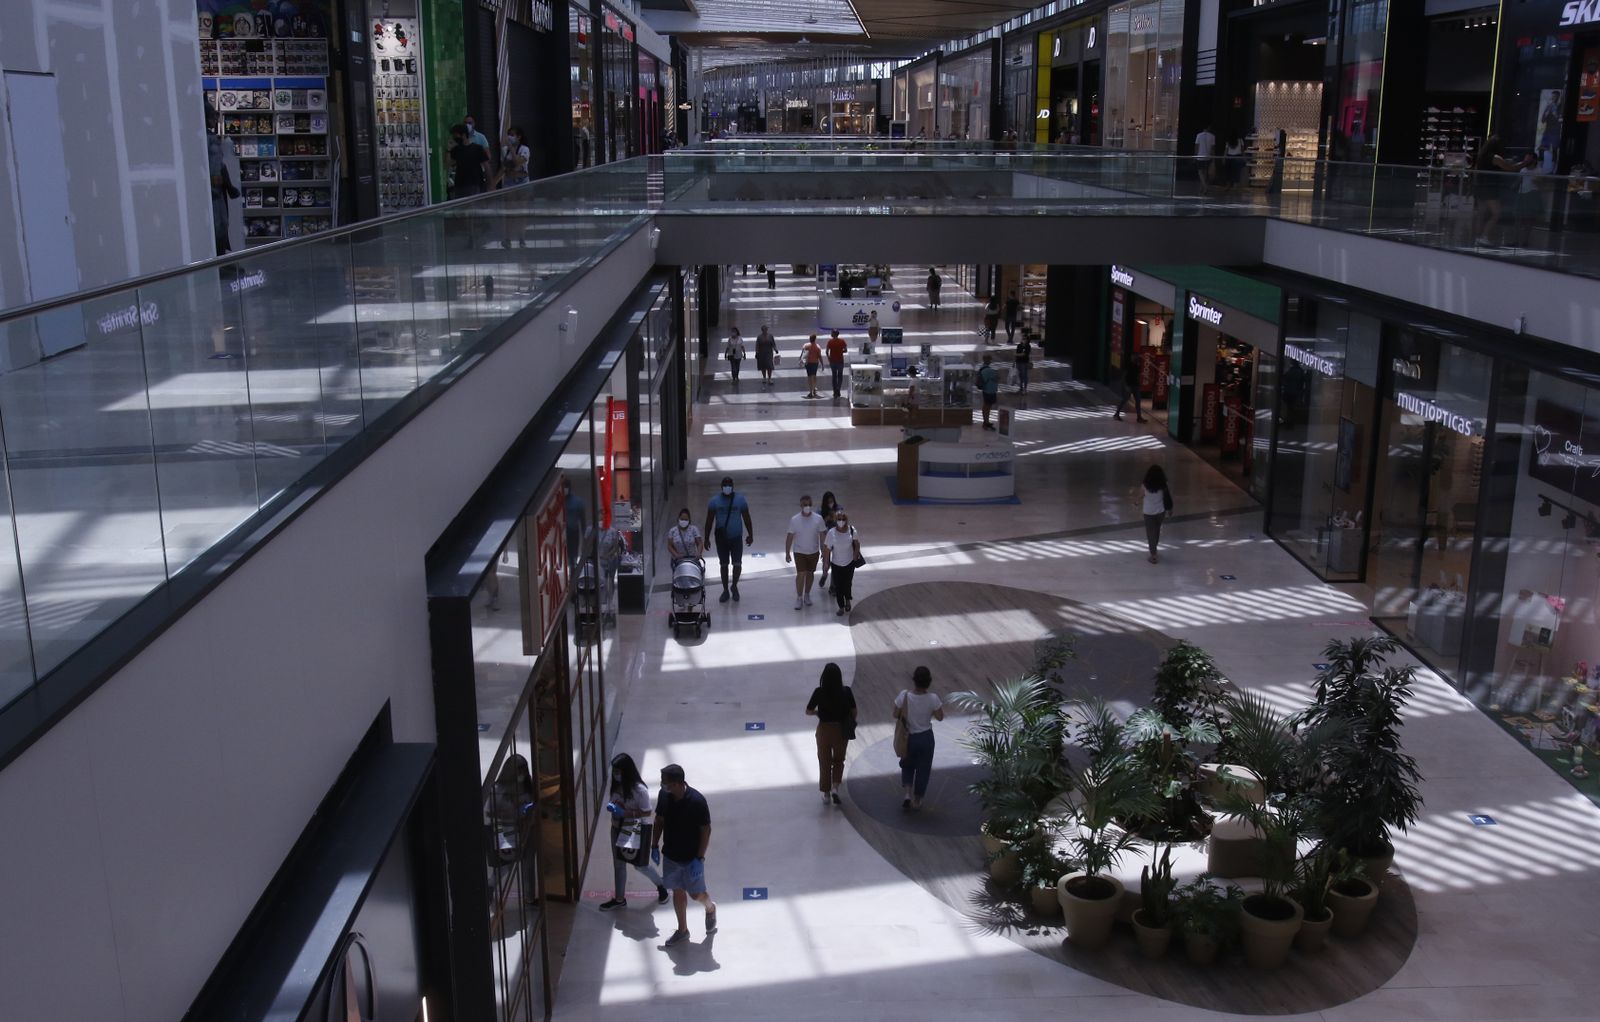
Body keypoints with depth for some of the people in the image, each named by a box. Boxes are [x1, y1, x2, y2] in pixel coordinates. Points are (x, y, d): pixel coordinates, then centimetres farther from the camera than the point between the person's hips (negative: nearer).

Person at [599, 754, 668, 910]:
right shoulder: (617, 785, -5)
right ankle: (619, 899, 31)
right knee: (618, 864, 16)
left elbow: (648, 812, -21)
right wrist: (611, 807, -11)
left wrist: (625, 813, -28)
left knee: (640, 866, 8)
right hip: (618, 829, 7)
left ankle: (661, 885, 35)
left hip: (636, 831, -7)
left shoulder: (639, 789, -26)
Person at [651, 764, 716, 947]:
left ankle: (710, 908, 43)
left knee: (696, 894, 9)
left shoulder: (697, 801, -28)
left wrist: (699, 858, -18)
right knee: (677, 891, 17)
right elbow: (659, 820, 5)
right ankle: (682, 930, 34)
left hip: (691, 858, -5)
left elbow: (706, 830, -18)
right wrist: (655, 845, 5)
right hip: (670, 855, 5)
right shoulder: (664, 795, -12)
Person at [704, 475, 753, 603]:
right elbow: (709, 520, 0)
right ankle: (725, 590, 22)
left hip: (736, 537, 0)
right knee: (723, 565, 9)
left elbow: (746, 518, 3)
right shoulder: (715, 501, -4)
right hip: (721, 538, 1)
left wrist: (750, 535, 4)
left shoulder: (740, 499, -3)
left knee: (737, 564, -5)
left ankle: (734, 586, 20)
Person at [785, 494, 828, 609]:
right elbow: (790, 537, -6)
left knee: (810, 573, 15)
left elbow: (822, 535, -3)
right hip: (799, 552, -2)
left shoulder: (818, 519, -11)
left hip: (813, 552, 2)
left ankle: (807, 595, 34)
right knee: (800, 574, -6)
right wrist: (787, 553, -5)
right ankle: (799, 598, 9)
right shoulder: (794, 520, -13)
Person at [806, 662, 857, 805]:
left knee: (824, 762, 14)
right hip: (841, 730, 1)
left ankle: (826, 794, 20)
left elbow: (808, 711, -7)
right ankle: (835, 787, 2)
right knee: (838, 761, 20)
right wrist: (850, 724, 12)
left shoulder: (819, 692, -15)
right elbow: (853, 712, -5)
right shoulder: (846, 692, -12)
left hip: (824, 730, -1)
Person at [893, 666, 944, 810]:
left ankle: (908, 794, 11)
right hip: (926, 738, -1)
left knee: (908, 765, 25)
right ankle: (917, 800, 29)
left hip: (908, 737, 1)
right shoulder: (933, 698, -21)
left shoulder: (904, 696, -20)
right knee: (923, 768, 18)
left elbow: (896, 715, -10)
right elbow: (940, 717, -8)